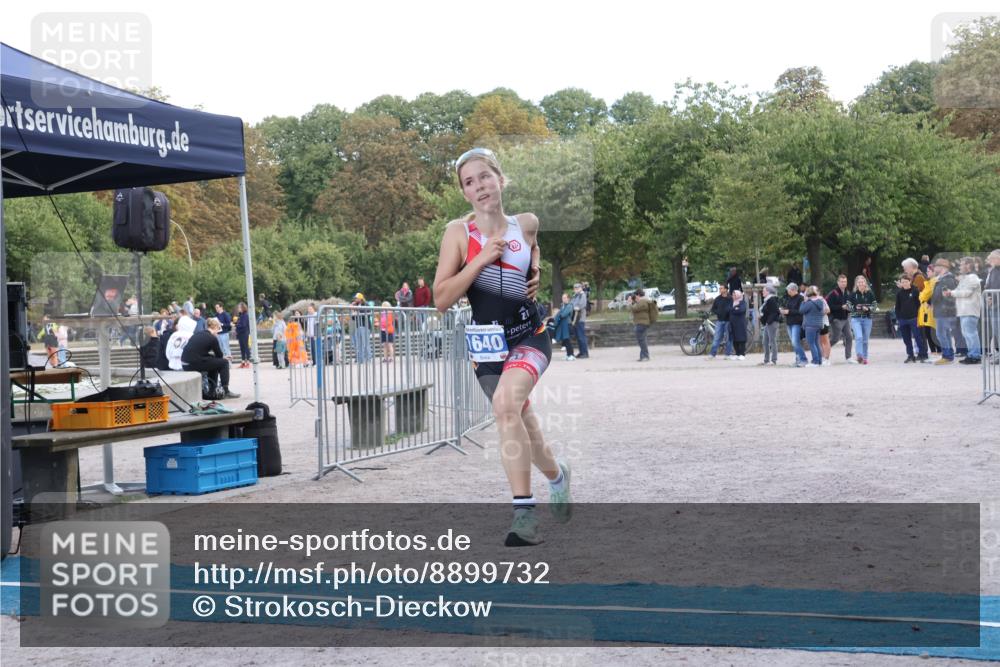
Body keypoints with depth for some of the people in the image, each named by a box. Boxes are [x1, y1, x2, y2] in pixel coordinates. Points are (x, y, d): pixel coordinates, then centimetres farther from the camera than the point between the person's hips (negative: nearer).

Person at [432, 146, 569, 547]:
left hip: (530, 337, -2)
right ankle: (557, 476, 44)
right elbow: (441, 300, -12)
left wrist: (536, 271, 6)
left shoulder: (526, 224, -1)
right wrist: (481, 258, -19)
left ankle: (524, 513, -29)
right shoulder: (458, 232, -6)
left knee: (506, 402, -29)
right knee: (520, 423, 13)